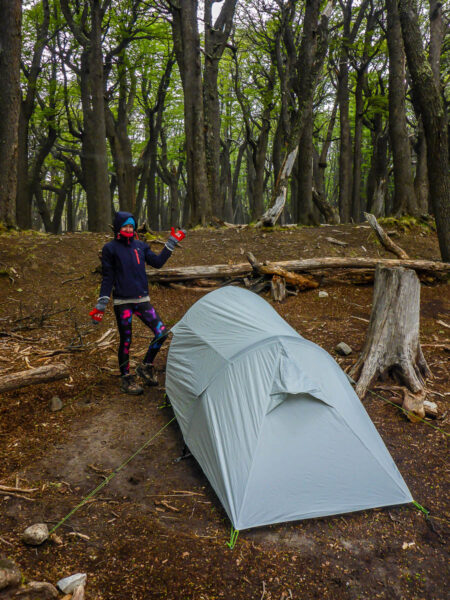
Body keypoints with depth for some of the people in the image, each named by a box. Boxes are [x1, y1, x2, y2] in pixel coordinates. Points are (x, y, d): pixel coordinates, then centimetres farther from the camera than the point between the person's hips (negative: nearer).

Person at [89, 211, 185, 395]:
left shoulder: (140, 246, 11)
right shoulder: (110, 248, -2)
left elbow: (157, 262, 9)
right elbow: (107, 278, -3)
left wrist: (171, 243, 8)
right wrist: (101, 304, -7)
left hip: (142, 300, 4)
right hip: (122, 302, -4)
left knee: (161, 332, -5)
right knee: (126, 340, 3)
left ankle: (145, 367, 16)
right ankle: (125, 378, 21)